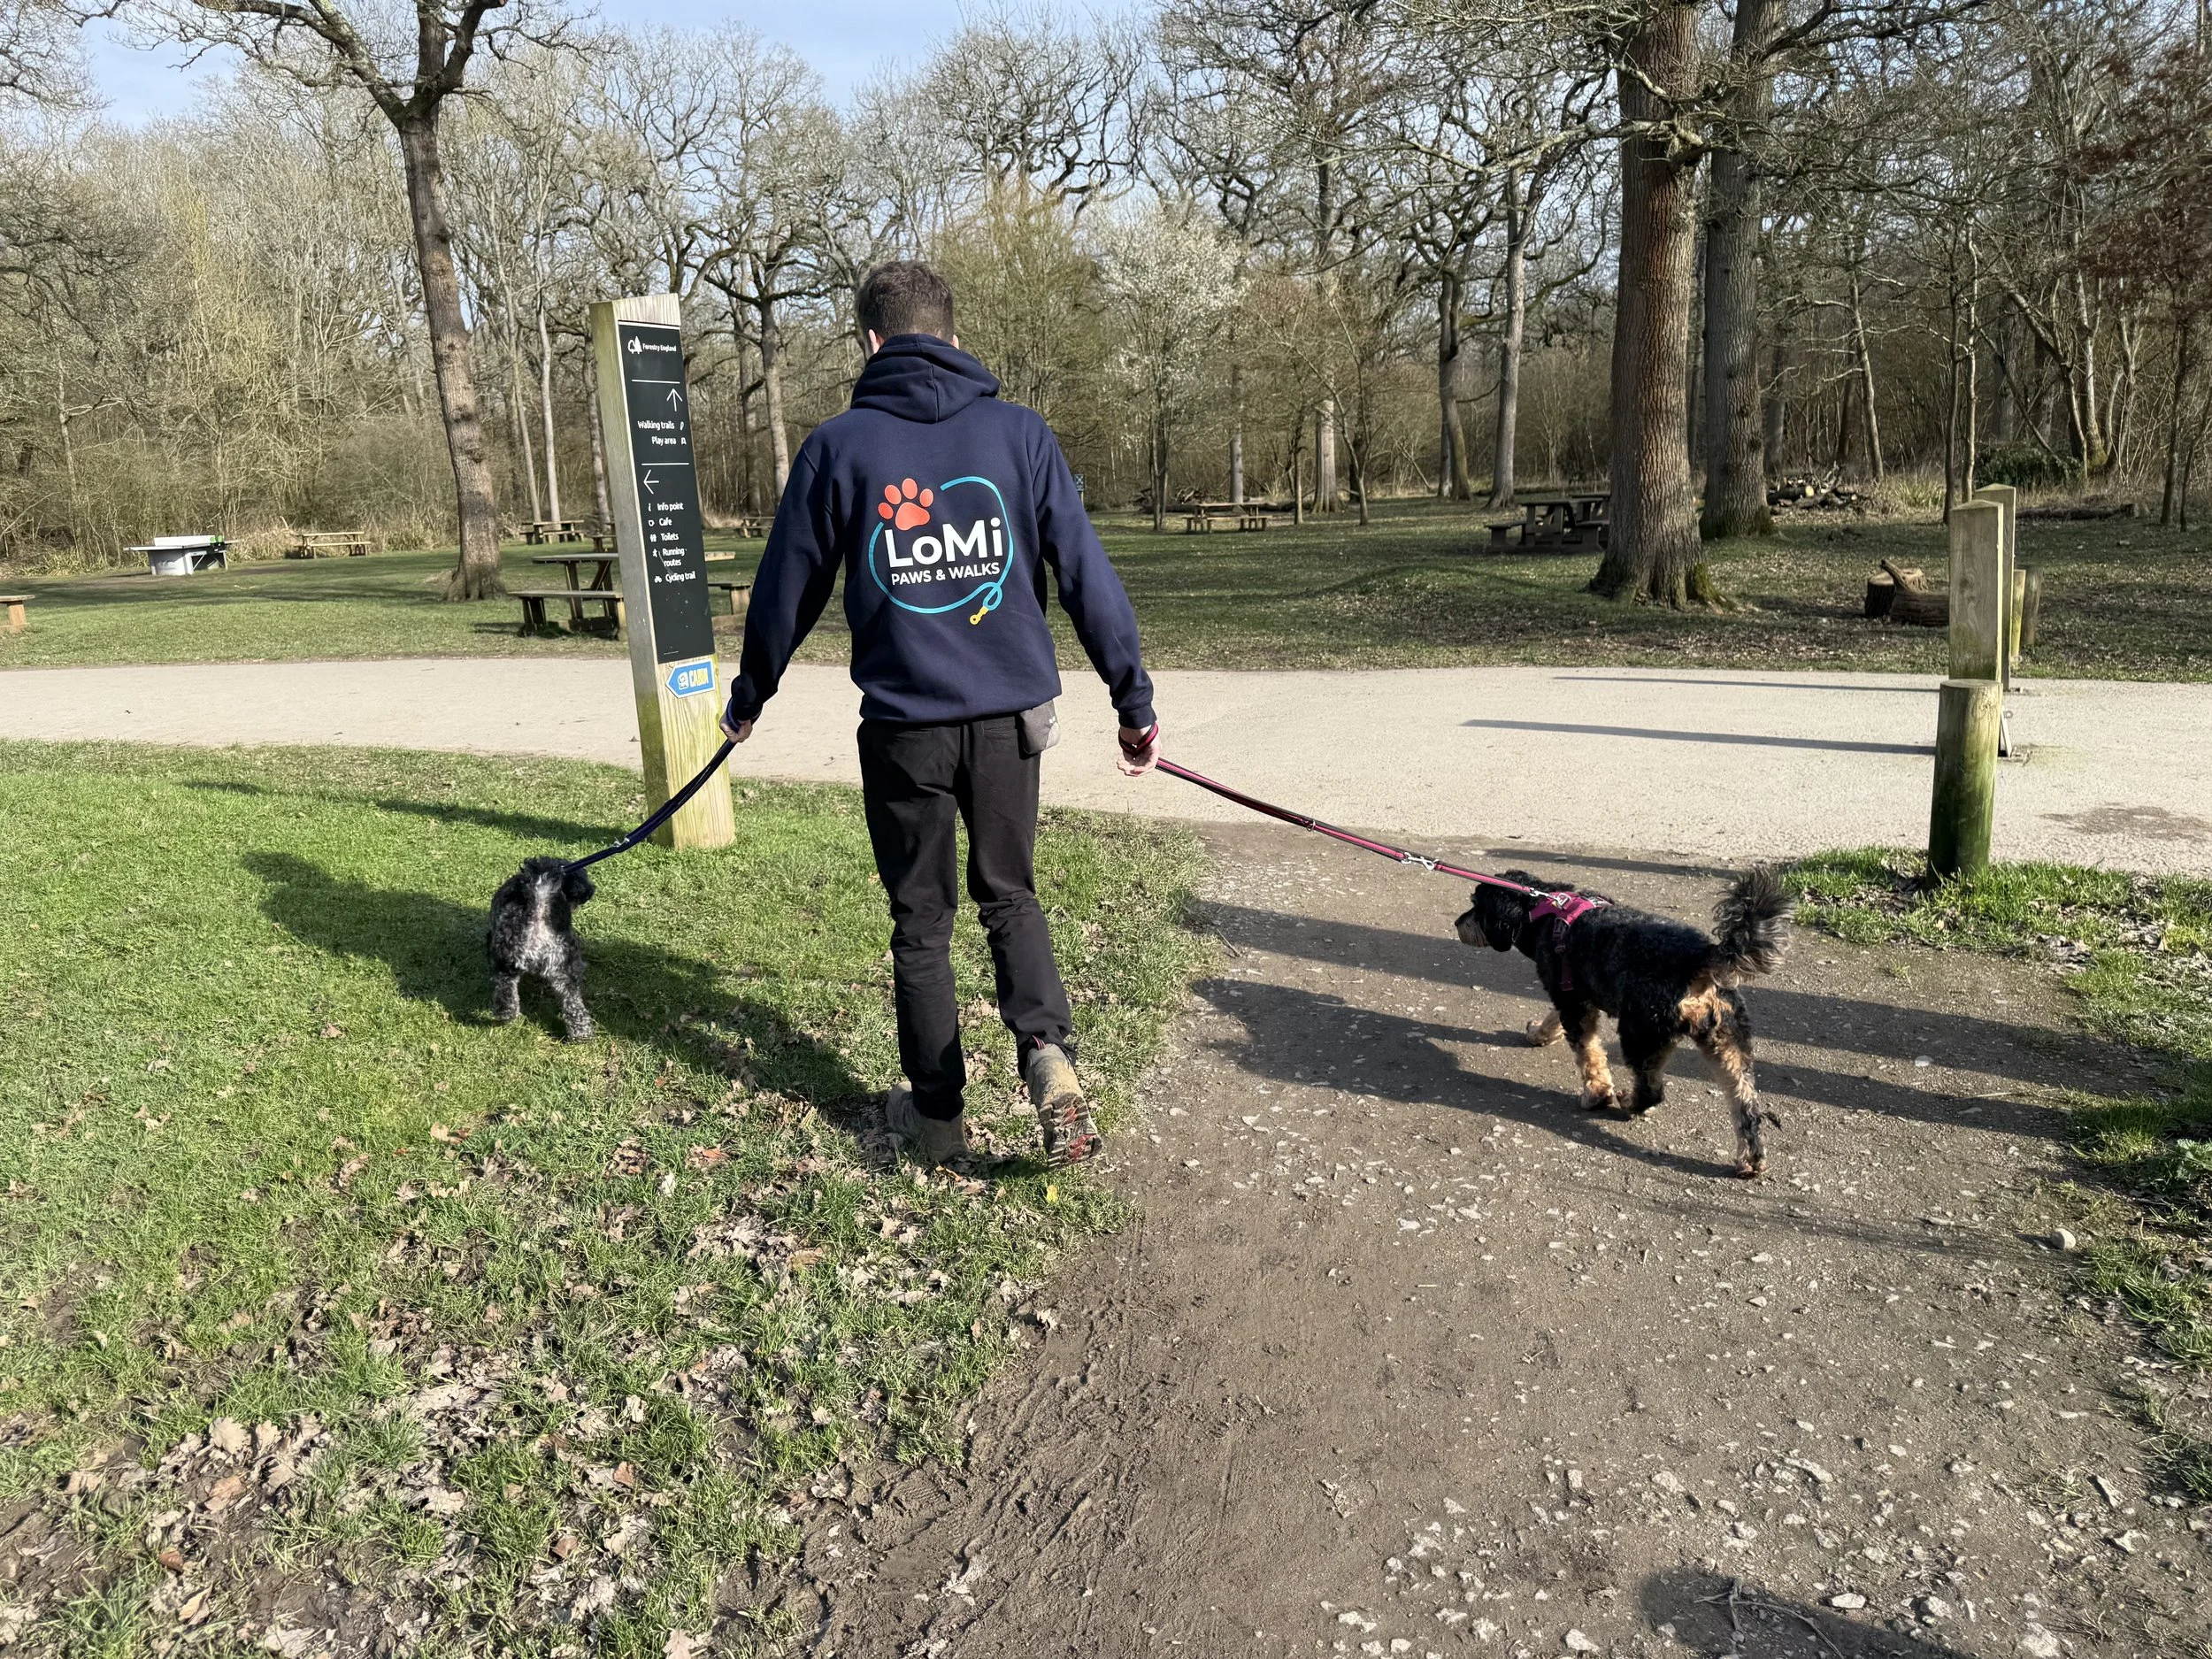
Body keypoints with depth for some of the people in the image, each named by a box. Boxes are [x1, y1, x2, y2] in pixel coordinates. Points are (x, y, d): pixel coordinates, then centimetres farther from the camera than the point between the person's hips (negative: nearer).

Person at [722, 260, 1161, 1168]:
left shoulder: (836, 446, 0)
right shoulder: (1020, 432, 1)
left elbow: (787, 588, 6)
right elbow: (1086, 571, -1)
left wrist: (749, 695, 21)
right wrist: (1134, 698, 3)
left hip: (904, 726, -1)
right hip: (1010, 717, 1)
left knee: (920, 921, 15)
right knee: (1010, 897, 19)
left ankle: (936, 1111, 22)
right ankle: (1048, 1051, -5)